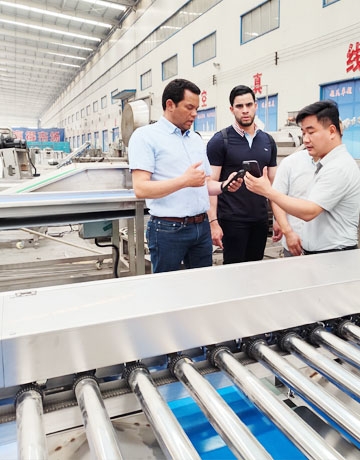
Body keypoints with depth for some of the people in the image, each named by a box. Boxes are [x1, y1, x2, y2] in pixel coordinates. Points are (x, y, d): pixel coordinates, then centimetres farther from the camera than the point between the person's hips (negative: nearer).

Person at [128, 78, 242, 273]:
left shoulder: (197, 139, 15)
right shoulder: (145, 136, -6)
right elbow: (141, 189, -16)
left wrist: (223, 185, -3)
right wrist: (184, 180, -22)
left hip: (202, 226, 6)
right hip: (168, 229, -6)